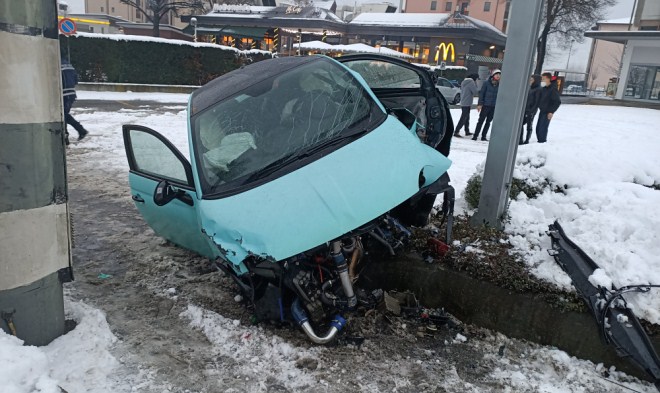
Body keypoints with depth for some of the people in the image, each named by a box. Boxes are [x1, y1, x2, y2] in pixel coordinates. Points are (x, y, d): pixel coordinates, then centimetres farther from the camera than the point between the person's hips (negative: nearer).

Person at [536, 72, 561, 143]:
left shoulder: (553, 89, -14)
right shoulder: (543, 89, 9)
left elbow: (558, 102, -15)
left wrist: (551, 111, -17)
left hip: (547, 112, -8)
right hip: (542, 111, 8)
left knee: (543, 128, -11)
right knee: (538, 128, 9)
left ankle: (542, 141, -3)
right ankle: (540, 140, 19)